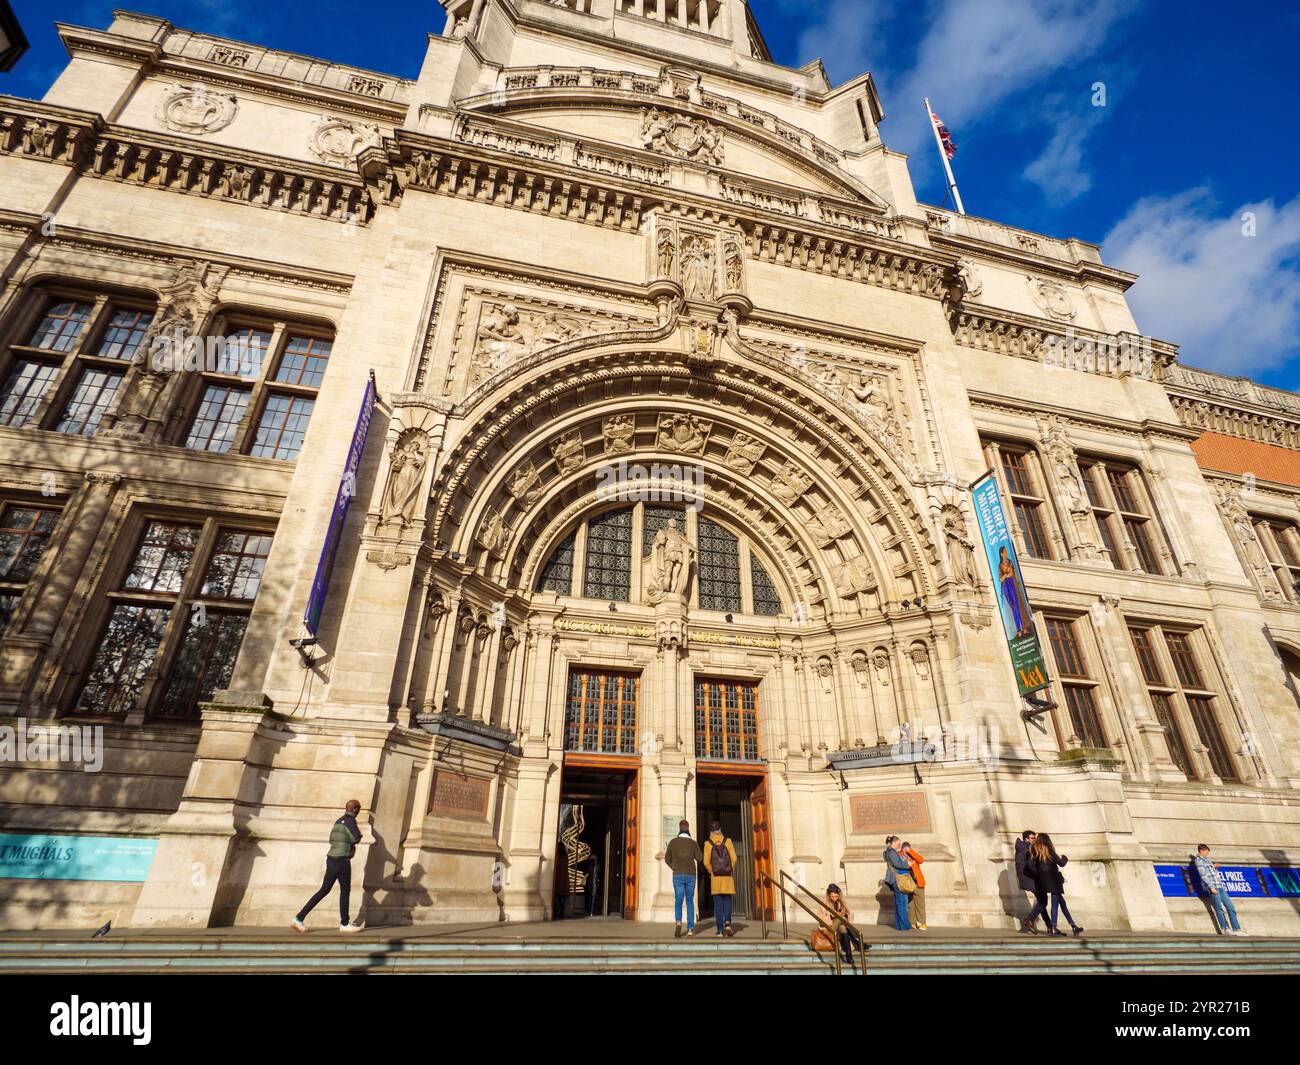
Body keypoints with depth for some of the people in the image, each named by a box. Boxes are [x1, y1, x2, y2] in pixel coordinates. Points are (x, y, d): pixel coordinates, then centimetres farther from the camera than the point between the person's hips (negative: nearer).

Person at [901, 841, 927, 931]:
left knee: (920, 903, 0)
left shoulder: (914, 857, -3)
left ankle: (921, 923, 6)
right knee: (909, 904, 4)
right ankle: (912, 923, 14)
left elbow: (921, 860, -22)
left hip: (917, 884, -1)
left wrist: (910, 851, -23)